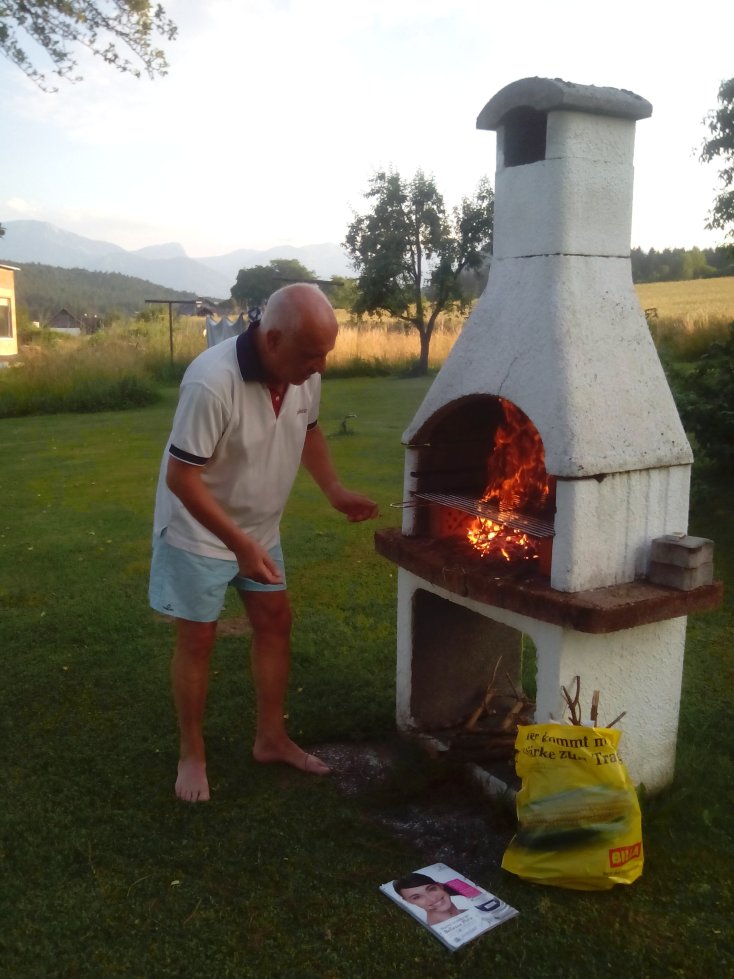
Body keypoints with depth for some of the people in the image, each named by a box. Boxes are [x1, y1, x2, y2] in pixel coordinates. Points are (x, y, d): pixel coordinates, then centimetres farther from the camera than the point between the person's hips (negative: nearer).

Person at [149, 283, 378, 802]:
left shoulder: (304, 374, -12)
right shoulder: (212, 383, -34)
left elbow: (309, 431, 8)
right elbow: (180, 477, -29)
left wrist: (336, 491, -6)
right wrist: (239, 544, -31)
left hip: (260, 526, 7)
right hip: (199, 529, -7)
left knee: (276, 622, 12)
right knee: (199, 640, 3)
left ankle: (271, 738, 28)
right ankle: (192, 754, 23)